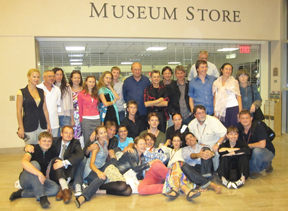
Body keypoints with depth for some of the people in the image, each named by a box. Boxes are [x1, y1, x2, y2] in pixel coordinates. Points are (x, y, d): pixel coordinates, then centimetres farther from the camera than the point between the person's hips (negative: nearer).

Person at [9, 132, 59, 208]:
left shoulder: (52, 151, -2)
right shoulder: (34, 149, -17)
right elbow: (24, 162, -37)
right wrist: (39, 173, -44)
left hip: (39, 180, 5)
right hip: (25, 180, -5)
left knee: (55, 188, -24)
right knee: (34, 164, -34)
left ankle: (22, 193, -15)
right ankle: (41, 196, -39)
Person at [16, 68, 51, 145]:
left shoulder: (41, 91, 10)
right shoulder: (21, 92, -3)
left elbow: (45, 109, 11)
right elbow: (19, 111, -4)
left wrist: (48, 124, 8)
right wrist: (21, 128, -8)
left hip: (42, 126, 4)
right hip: (29, 127, -4)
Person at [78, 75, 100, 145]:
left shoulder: (96, 94, 14)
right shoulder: (81, 94, 2)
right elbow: (80, 108, 5)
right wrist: (81, 120, 6)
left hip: (97, 119, 4)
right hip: (86, 120, -3)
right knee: (87, 141, 0)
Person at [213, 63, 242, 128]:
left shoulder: (234, 82, 7)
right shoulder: (216, 83, 9)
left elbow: (238, 97, 5)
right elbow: (215, 98, 9)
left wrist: (240, 112, -4)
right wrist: (215, 112, 3)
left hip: (234, 108, -1)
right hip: (222, 110, 1)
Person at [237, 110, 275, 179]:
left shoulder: (258, 126, -24)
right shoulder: (240, 128, -5)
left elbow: (262, 145, -32)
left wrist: (248, 145, -19)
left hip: (268, 152, -7)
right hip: (253, 153, 7)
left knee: (256, 150, -37)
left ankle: (255, 171, -8)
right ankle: (265, 164, 11)